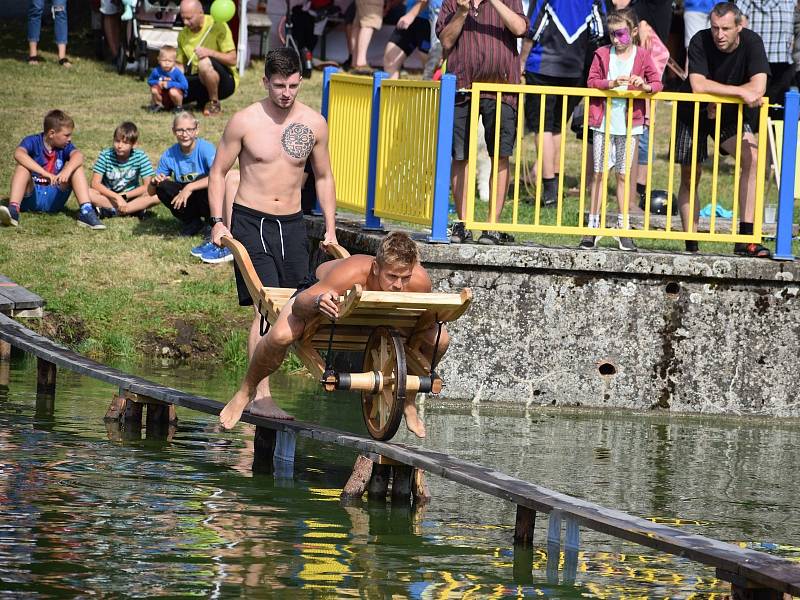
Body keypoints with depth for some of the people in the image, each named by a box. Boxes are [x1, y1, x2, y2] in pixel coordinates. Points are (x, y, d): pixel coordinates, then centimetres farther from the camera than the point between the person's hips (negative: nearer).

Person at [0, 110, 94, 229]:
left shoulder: (65, 146, 3)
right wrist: (45, 173, -39)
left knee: (76, 166, -11)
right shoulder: (33, 141, -7)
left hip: (55, 199, 3)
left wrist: (67, 171, -42)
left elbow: (78, 155, -20)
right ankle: (13, 210, -45)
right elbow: (18, 154, -30)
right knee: (22, 166, -26)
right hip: (31, 197, -3)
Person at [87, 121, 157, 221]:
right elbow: (95, 183, -17)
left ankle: (110, 211, -29)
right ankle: (135, 210, -29)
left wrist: (123, 196, -19)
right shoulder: (106, 155, -11)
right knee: (88, 193, -31)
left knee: (156, 196, -28)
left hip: (130, 197, 0)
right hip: (108, 197, 0)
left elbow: (147, 186, -12)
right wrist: (116, 197, -28)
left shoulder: (140, 156, -10)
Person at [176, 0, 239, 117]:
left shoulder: (217, 26, -12)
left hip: (225, 81, -6)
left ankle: (215, 104, -15)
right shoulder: (183, 35, 5)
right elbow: (181, 65, 11)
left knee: (205, 63, -37)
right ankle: (203, 101, 11)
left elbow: (232, 60, -16)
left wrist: (210, 52, -32)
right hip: (199, 81, 6)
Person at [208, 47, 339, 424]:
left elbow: (323, 177, 15)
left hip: (292, 224, 4)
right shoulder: (244, 122, -5)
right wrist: (218, 221, -9)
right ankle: (261, 394, -17)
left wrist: (330, 229, 10)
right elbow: (218, 171, 2)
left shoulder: (314, 124, 4)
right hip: (250, 222, -4)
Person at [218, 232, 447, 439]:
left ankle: (408, 403, 14)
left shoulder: (419, 280, -34)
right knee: (280, 335, -32)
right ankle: (246, 392, 0)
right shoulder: (351, 272, -45)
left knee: (438, 340, -14)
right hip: (319, 290, -4)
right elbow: (299, 304, -42)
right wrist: (316, 302, -64)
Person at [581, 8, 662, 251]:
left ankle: (623, 227, 13)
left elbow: (657, 83, 0)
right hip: (604, 122, 0)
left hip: (629, 124, 0)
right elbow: (591, 81, -3)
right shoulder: (602, 54, 2)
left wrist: (645, 86, -22)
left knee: (623, 174, 6)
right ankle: (593, 225, 7)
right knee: (599, 173, 2)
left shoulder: (642, 56, 1)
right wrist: (611, 83, -20)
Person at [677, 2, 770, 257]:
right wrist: (740, 92, -32)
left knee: (752, 157, -23)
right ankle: (691, 244, 17)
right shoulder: (700, 42, -22)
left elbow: (758, 88, -30)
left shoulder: (752, 42, -20)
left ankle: (745, 238, -24)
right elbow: (698, 86, -33)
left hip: (732, 114, 0)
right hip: (694, 112, 0)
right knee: (690, 178, 3)